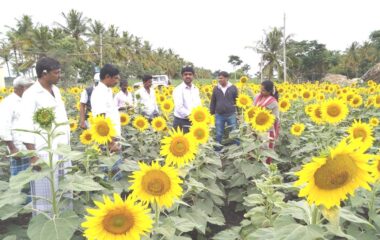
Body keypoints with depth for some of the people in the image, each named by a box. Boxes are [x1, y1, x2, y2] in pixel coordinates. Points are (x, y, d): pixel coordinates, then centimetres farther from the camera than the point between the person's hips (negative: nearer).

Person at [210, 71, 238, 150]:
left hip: (231, 115, -1)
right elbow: (213, 102, 9)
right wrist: (211, 113, 6)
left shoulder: (233, 88, -1)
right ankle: (218, 150, 22)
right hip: (219, 115, 1)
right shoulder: (216, 88, 3)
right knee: (218, 134, 10)